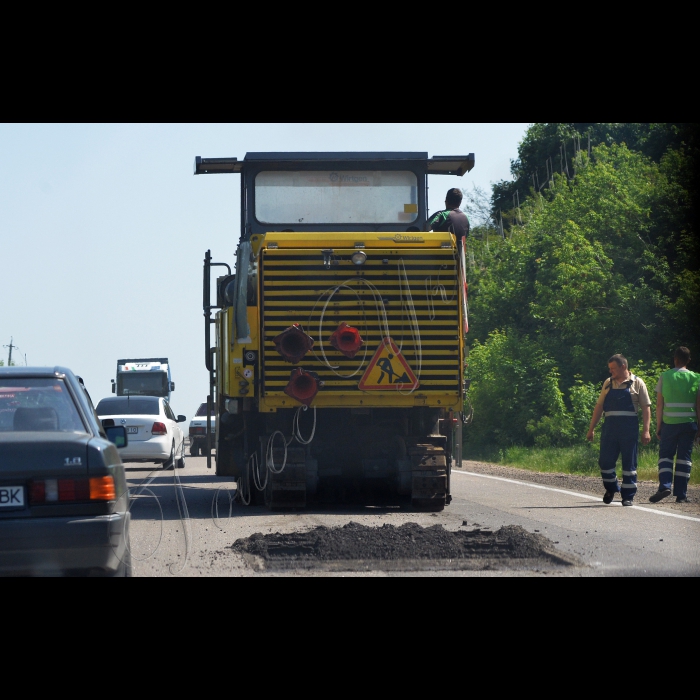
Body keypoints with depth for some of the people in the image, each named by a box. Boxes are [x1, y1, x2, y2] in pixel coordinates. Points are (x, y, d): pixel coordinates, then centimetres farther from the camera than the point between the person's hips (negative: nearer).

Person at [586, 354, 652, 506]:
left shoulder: (637, 383, 3)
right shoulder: (608, 383, 13)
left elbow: (646, 408, 0)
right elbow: (599, 406, 16)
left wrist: (646, 431, -9)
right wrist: (591, 429, 11)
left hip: (629, 427, -3)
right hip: (610, 427, 3)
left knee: (629, 463, 0)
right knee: (605, 461, 2)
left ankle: (628, 496, 6)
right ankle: (611, 488, 26)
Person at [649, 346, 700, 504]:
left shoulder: (665, 377, 1)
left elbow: (659, 404, 0)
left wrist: (658, 426, 7)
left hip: (669, 423, -1)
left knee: (665, 455, 7)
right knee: (684, 457, 5)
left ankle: (665, 486, -14)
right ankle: (681, 494, 3)